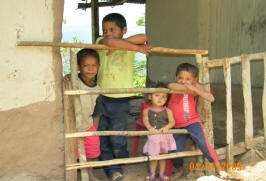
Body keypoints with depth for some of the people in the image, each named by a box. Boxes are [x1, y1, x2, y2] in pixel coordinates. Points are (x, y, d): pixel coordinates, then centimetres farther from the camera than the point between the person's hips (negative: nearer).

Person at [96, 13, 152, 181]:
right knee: (102, 136, 4)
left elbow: (143, 38, -20)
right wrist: (139, 48, -21)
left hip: (121, 100, -2)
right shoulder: (100, 42, 1)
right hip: (101, 98, 2)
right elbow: (109, 42, -22)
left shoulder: (128, 48, -1)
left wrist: (117, 45, -22)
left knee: (116, 138, 3)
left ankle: (124, 161, 31)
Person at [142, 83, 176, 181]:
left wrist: (166, 127, -34)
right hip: (153, 137, 0)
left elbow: (172, 122, -12)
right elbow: (145, 120, -18)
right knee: (152, 157, 9)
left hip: (165, 137, 1)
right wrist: (150, 127, -39)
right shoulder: (147, 111, -3)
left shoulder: (167, 111, -1)